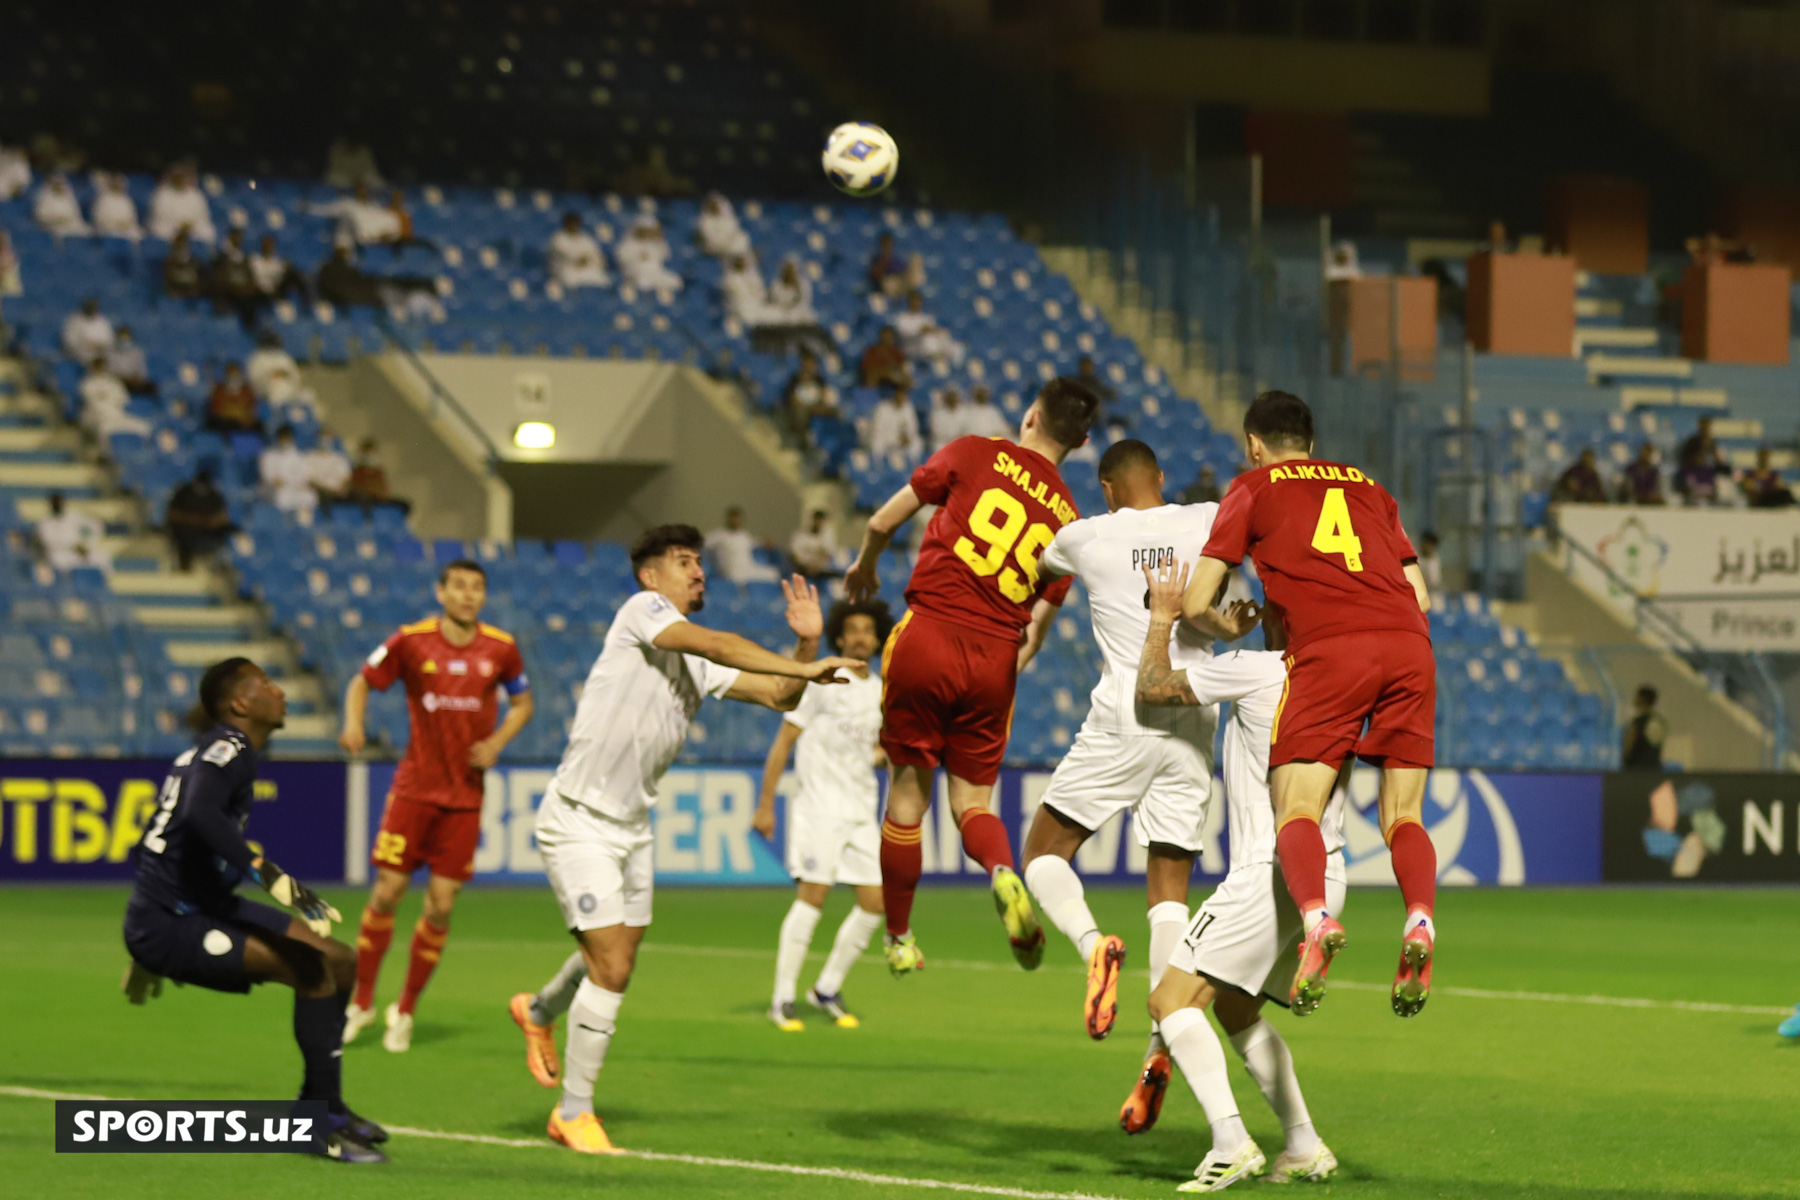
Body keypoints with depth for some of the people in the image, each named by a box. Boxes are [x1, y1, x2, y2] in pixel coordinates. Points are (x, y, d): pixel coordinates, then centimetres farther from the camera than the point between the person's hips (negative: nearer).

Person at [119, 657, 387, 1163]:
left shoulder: (219, 750, 17)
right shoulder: (229, 749, -13)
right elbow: (199, 815, -35)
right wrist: (267, 873, -39)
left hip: (199, 908, 10)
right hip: (168, 926, -10)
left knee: (340, 961, 10)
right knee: (312, 966, -24)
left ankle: (315, 1110, 21)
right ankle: (327, 1126, -20)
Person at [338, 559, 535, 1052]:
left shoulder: (501, 649, -1)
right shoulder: (411, 641, -6)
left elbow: (522, 702, 13)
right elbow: (363, 681, 5)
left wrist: (497, 741, -5)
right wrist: (353, 723, -14)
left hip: (465, 795, 1)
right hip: (414, 787, -1)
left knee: (440, 908, -1)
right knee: (387, 893, -5)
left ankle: (405, 1010, 15)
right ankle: (361, 1001, 13)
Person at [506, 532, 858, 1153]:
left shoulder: (698, 664, 7)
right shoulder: (642, 610, -13)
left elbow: (778, 696, 5)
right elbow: (713, 644, -28)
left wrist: (807, 644, -12)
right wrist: (805, 667, -33)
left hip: (631, 825, 8)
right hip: (578, 822, -8)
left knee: (615, 959, 18)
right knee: (610, 967, -11)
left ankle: (538, 1012, 49)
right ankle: (575, 1113, 3)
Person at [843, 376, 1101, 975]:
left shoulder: (975, 455, 0)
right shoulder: (1067, 519, 8)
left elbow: (883, 522, 6)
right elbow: (1037, 623, 11)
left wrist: (864, 566, 26)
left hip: (928, 637, -2)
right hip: (994, 657, 2)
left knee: (907, 796, 9)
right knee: (972, 801, 12)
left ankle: (899, 938, 18)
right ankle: (1004, 874, -21)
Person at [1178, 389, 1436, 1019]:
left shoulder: (1252, 488, 18)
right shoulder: (1369, 487, 29)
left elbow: (1195, 604, 12)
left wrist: (1233, 628, 35)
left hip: (1329, 649, -4)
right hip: (1410, 642, 4)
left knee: (1296, 810, -4)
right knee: (1403, 815, 7)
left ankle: (1317, 918, -33)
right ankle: (1420, 922, -21)